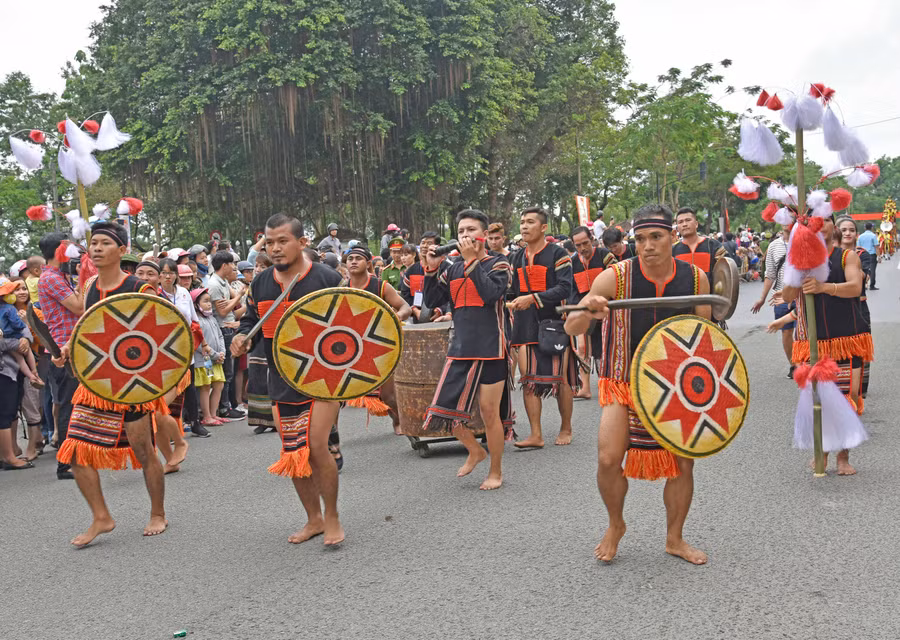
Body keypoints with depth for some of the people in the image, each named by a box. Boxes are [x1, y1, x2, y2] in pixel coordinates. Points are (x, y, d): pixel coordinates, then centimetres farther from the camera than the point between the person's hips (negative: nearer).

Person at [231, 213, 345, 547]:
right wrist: (242, 337, -2)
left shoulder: (327, 278, -7)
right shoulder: (261, 284, 6)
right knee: (294, 454, 10)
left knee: (317, 446, -16)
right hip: (283, 380, 6)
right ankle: (313, 519, 29)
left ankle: (332, 518, 5)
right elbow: (252, 319, 19)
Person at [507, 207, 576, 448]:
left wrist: (533, 299, -23)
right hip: (527, 327, 5)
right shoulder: (519, 258, 14)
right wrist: (512, 302, 6)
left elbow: (565, 288, -16)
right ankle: (536, 435, 3)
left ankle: (566, 428, 20)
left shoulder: (557, 253, -5)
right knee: (528, 380, -2)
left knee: (560, 378, 1)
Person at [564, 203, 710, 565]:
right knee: (608, 460, -16)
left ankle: (674, 538, 29)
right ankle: (615, 525, 14)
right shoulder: (615, 277, -16)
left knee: (683, 464, 5)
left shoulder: (695, 278, -7)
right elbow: (571, 328, -18)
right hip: (624, 382, -2)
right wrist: (589, 311, -40)